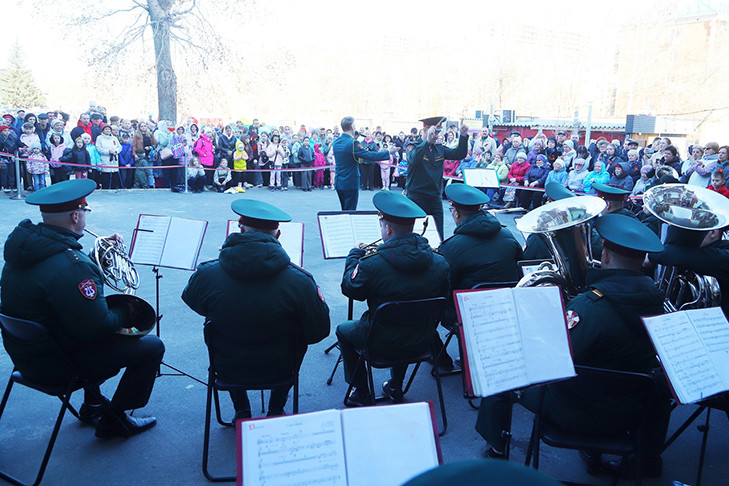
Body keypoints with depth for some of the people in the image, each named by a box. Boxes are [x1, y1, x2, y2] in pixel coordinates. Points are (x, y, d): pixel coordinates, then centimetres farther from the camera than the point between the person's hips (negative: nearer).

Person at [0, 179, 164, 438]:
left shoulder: (26, 242, -2)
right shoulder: (69, 267, -33)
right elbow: (98, 327, -28)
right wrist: (126, 312, -10)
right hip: (56, 365, -10)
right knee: (152, 347, -4)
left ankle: (93, 403, 39)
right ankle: (113, 420, 10)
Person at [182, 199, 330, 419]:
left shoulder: (207, 275, -21)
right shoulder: (300, 281, -26)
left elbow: (189, 300, 3)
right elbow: (318, 333, -14)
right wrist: (317, 294, 4)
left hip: (227, 369, 2)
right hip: (279, 370, -1)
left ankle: (241, 411, 40)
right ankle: (276, 410, 36)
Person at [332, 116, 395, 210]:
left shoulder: (336, 142, 5)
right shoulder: (353, 143, -19)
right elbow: (370, 155, -19)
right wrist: (388, 152, -10)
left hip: (338, 183, 8)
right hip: (350, 183, -7)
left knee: (344, 211, 17)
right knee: (350, 211, 0)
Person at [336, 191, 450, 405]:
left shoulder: (372, 265, -27)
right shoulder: (440, 263, -14)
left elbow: (350, 289, -8)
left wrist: (355, 254, 8)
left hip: (383, 343, -4)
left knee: (343, 330, 25)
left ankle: (361, 394, 30)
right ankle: (395, 387, 44)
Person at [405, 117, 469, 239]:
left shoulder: (439, 148, 10)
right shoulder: (414, 147, -8)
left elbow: (459, 154, 5)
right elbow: (414, 159, -31)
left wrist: (464, 136, -9)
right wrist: (427, 141, -44)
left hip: (435, 198, 5)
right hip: (417, 198, -5)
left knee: (438, 235, 6)